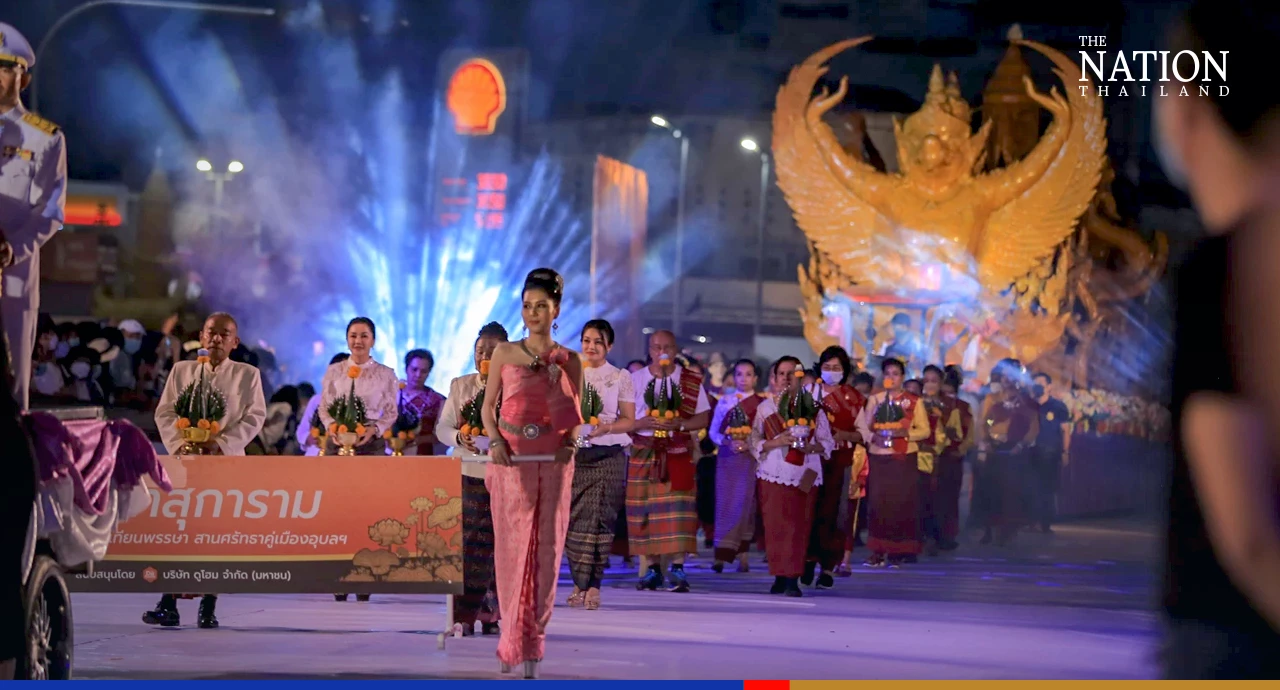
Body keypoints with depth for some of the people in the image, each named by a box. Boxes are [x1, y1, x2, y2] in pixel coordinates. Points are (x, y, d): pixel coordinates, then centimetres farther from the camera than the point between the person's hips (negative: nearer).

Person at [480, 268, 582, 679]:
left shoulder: (568, 361, 8)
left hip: (552, 461, 0)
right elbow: (488, 406, 9)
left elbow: (573, 417, 9)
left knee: (545, 547, -2)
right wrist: (495, 441, -7)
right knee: (511, 546, -3)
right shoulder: (505, 354, 7)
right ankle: (514, 639, 3)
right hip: (510, 459, 0)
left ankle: (530, 642, 1)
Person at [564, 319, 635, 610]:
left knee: (600, 518, -7)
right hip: (574, 453, 2)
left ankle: (593, 585, -4)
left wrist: (605, 427, -14)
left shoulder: (621, 378, 6)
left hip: (608, 455, -2)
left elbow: (629, 420, 4)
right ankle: (580, 583, 2)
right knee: (574, 517, -4)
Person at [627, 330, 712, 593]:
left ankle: (677, 566, -14)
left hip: (678, 454, -1)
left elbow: (703, 417, 5)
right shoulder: (635, 380, 9)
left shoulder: (691, 380, 6)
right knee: (644, 511, -1)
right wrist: (642, 424, -13)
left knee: (678, 509, -12)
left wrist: (678, 424, -13)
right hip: (643, 453, 2)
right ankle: (651, 567, 5)